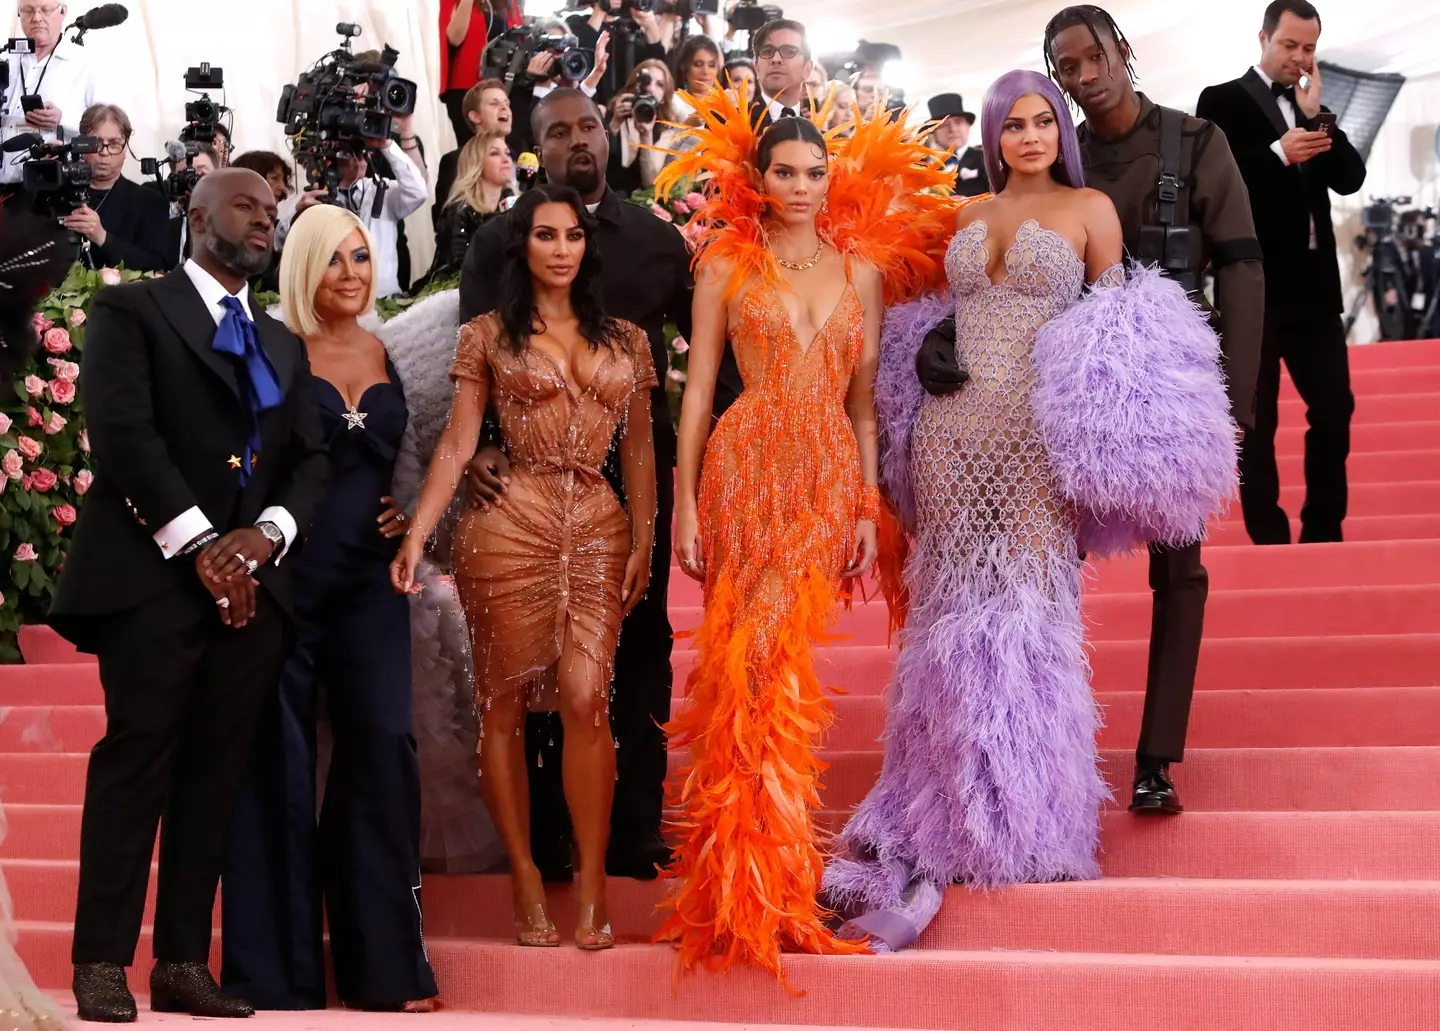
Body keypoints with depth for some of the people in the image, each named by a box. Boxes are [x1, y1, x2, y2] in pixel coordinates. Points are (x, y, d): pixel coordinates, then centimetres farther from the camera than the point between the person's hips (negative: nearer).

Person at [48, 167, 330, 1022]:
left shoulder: (284, 345, 23)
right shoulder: (131, 311, 5)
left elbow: (312, 459, 14)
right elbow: (123, 430, -9)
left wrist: (265, 533, -6)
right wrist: (198, 544, -15)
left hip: (253, 579, 5)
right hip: (153, 573, -5)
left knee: (216, 770, 2)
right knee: (138, 758, -9)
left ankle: (184, 964, 4)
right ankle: (103, 965, -6)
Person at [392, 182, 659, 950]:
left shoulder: (625, 341, 15)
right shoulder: (488, 337, 7)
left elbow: (638, 450, 15)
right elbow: (456, 444, 2)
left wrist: (643, 542, 5)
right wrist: (416, 535, -8)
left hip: (597, 532, 1)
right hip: (508, 529, -1)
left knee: (586, 697, -12)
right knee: (504, 704, 1)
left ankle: (592, 888, -7)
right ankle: (526, 884, 9)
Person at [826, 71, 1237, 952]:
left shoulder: (1090, 208, 3)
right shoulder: (968, 217, 14)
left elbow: (1122, 329, 1)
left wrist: (1107, 436, -9)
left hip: (1035, 436, -3)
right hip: (954, 429, 4)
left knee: (1028, 607, 2)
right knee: (957, 606, 7)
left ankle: (1030, 814, 13)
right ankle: (958, 809, 17)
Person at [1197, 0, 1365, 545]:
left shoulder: (1314, 109, 15)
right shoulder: (1223, 101, -2)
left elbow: (1350, 179, 4)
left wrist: (1317, 115, -5)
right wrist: (1278, 153, -20)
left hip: (1313, 282, 6)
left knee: (1335, 406, 5)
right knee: (1257, 417, 0)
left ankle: (1324, 532, 14)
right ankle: (1268, 536, 5)